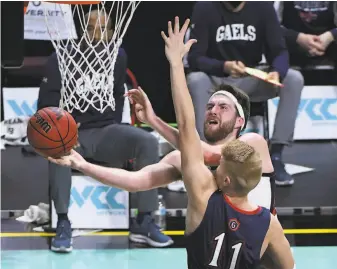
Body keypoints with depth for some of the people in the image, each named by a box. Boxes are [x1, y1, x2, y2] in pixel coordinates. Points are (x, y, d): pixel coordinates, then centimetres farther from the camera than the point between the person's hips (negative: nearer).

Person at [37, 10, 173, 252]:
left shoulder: (118, 57, 4)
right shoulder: (62, 59, -8)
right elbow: (47, 105, -8)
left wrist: (115, 131, 10)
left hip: (105, 131, 3)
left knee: (148, 141, -25)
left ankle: (144, 221, -18)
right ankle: (63, 223, -32)